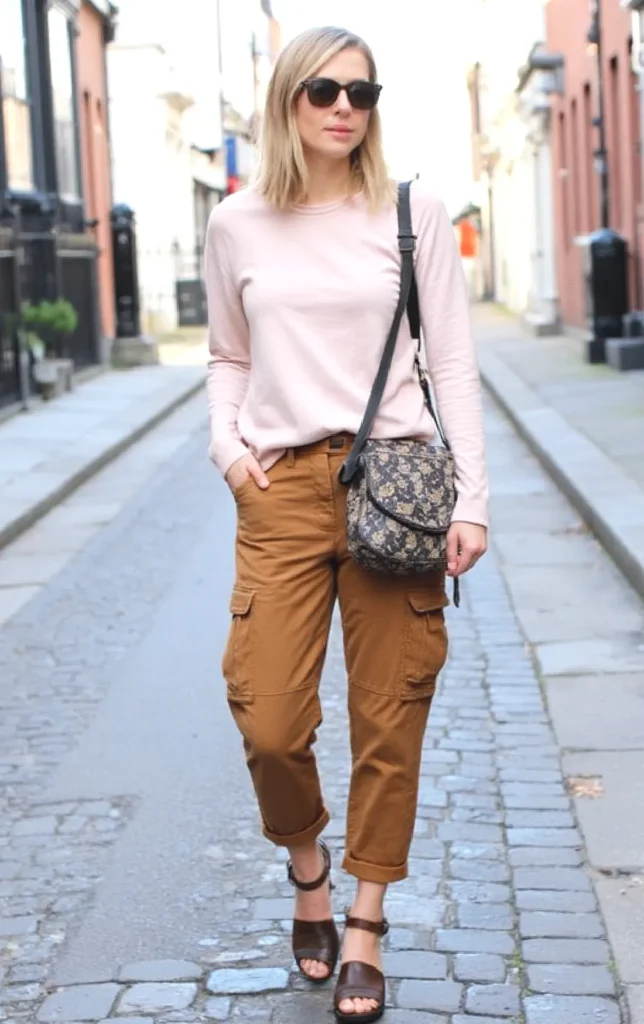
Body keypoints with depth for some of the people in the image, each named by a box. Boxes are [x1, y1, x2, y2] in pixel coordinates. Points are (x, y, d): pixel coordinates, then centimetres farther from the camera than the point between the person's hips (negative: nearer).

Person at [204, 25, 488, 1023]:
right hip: (281, 489, 1)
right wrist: (226, 444, 0)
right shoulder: (238, 225, 6)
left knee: (389, 717, 2)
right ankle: (306, 860, 28)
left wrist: (471, 502, -5)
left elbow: (454, 365, 2)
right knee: (269, 722, -5)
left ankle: (364, 921, 19)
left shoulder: (413, 212, 2)